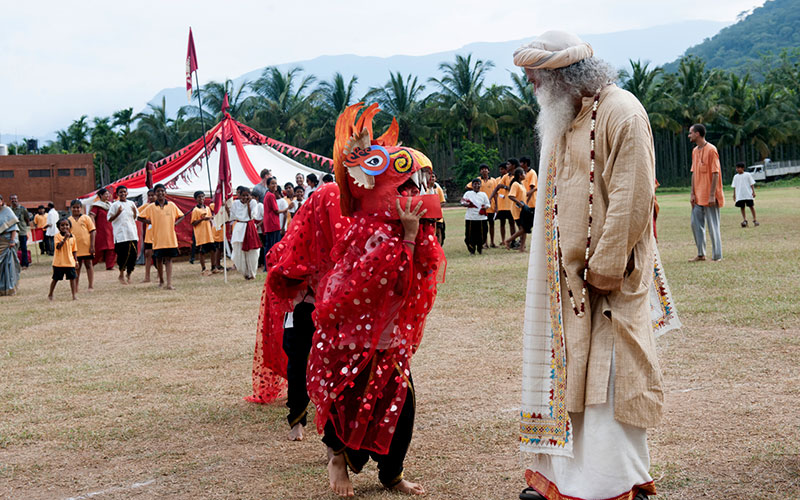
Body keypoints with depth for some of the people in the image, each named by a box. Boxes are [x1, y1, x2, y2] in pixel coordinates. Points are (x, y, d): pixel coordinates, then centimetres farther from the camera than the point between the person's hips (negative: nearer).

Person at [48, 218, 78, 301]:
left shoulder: (72, 237, 6)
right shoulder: (57, 236, -6)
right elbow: (58, 246, -22)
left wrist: (75, 260, 7)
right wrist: (65, 238, -27)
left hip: (70, 262, 3)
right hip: (59, 262, -3)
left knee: (72, 278, 1)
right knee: (56, 279, 7)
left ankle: (74, 295, 7)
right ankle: (50, 295, 22)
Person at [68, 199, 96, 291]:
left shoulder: (86, 218, 0)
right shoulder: (69, 220, 7)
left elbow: (92, 231, -2)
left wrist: (92, 245, -9)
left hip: (86, 246, -2)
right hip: (75, 247, 3)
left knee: (88, 265, 4)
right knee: (76, 266, 11)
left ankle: (91, 286, 9)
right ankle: (76, 286, 21)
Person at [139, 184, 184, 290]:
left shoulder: (172, 205, 5)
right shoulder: (151, 207, 1)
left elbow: (181, 216, 14)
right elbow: (141, 217, 6)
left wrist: (174, 223, -2)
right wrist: (151, 222, -3)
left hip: (170, 238, 0)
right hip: (158, 238, 0)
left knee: (168, 260, -2)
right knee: (159, 260, 8)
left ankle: (169, 283, -6)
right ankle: (161, 281, 25)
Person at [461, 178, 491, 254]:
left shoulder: (483, 194, 13)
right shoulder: (468, 193, 10)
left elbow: (488, 204, 13)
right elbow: (462, 203, 5)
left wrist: (485, 207, -9)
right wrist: (467, 204, -16)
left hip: (481, 218, 1)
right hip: (470, 218, -1)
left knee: (482, 235, 2)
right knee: (470, 235, -4)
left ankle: (480, 248, 24)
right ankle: (472, 250, 9)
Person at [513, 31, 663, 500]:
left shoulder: (621, 113, -13)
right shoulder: (562, 120, 14)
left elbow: (631, 198, -19)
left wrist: (604, 268, -19)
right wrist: (559, 269, 9)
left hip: (610, 280, -8)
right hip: (568, 275, 8)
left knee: (611, 380, -3)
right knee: (570, 374, 12)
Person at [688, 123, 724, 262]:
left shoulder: (711, 150, -12)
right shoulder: (695, 151, 13)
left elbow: (715, 173, -15)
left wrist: (712, 195, -18)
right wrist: (692, 194, 9)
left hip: (709, 197, -8)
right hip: (698, 197, 8)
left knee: (713, 226, -3)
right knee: (696, 224, 9)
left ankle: (717, 256, 4)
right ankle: (701, 254, 18)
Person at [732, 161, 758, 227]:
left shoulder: (747, 175, 0)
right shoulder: (736, 177, 9)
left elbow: (752, 184, 0)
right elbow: (734, 186, 12)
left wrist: (753, 191, -8)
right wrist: (734, 195, 8)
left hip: (748, 194, -3)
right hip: (740, 196, 3)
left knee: (751, 206, 1)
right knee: (742, 207, 2)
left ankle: (755, 220, 7)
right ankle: (744, 220, 7)